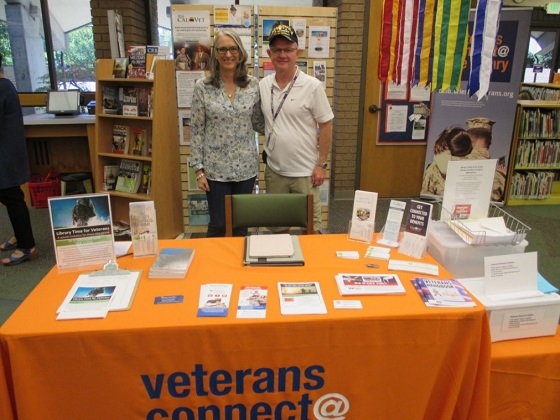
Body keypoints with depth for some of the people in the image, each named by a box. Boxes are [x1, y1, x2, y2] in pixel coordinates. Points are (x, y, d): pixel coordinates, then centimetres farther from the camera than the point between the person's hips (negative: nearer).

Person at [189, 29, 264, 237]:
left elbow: (258, 123, 10)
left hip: (246, 166, 2)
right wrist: (198, 169, -6)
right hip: (216, 168, -2)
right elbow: (196, 131, -4)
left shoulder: (253, 85, 1)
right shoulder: (202, 87, -5)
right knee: (218, 225, 6)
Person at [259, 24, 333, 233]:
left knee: (310, 227, 9)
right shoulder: (263, 85, 1)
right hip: (274, 170, 4)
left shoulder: (312, 86, -11)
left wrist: (321, 164, -9)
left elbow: (326, 125, -7)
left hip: (305, 171, -4)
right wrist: (267, 153, 7)